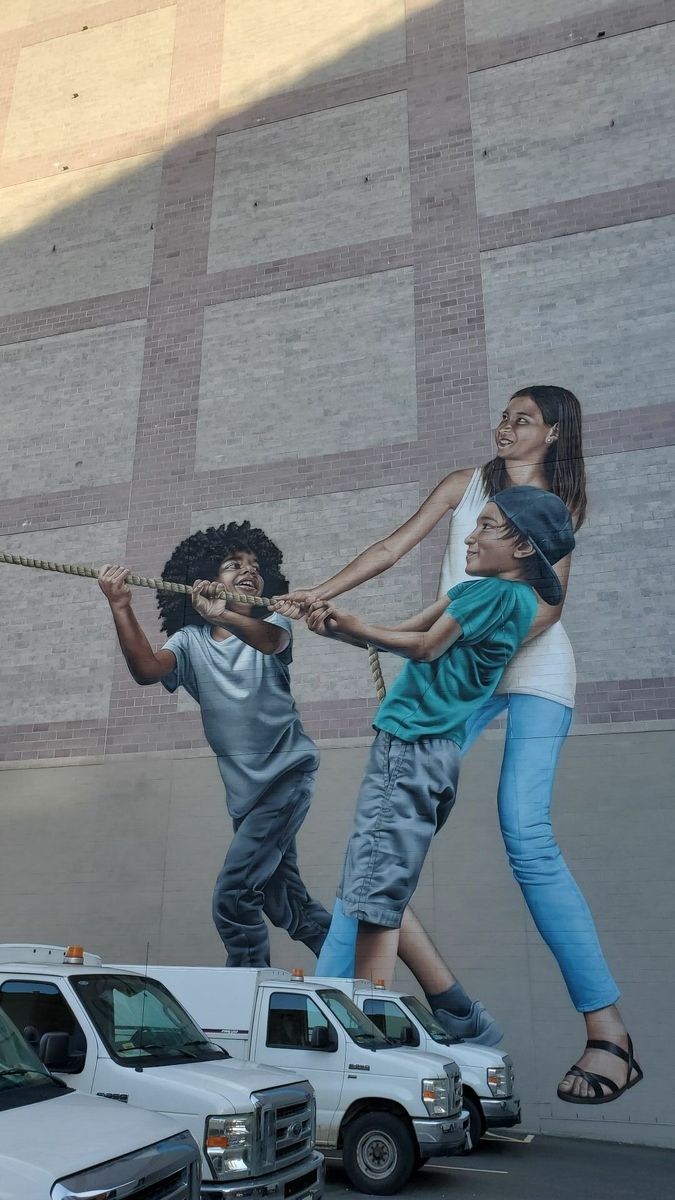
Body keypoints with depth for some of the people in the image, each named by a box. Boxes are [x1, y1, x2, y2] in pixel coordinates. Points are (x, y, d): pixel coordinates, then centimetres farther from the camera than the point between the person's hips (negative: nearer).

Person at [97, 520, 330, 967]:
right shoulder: (190, 641, 4)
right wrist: (121, 608, -31)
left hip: (289, 773, -4)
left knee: (234, 894, -15)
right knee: (287, 905, 16)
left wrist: (223, 616, -46)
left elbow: (269, 641, -27)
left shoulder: (271, 624, -1)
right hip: (246, 790, 4)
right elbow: (146, 669, -17)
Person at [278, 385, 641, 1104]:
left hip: (534, 664, -2)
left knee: (526, 836, -17)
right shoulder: (465, 484, 19)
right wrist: (320, 594, 2)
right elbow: (392, 548, 13)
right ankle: (330, 984, -8)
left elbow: (551, 598, 1)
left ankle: (606, 1027, -9)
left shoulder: (561, 502, 15)